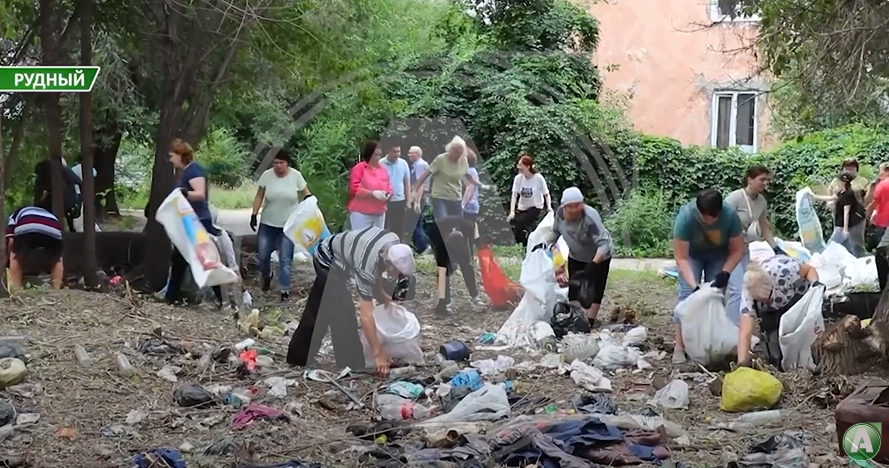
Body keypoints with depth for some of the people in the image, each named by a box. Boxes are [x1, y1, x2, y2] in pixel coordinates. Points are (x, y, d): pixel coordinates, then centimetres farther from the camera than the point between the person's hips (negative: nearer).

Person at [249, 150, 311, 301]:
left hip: (288, 225, -2)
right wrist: (254, 214, -2)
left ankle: (285, 290, 7)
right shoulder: (267, 175, -6)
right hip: (267, 224, 2)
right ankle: (267, 277, 39)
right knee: (263, 255, 8)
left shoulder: (296, 176, -8)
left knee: (285, 260, -4)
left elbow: (306, 193, 5)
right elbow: (259, 196, 2)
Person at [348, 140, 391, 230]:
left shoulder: (383, 169, 12)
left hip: (379, 214, 6)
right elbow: (354, 189, -15)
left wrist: (388, 194, -6)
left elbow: (389, 188, 18)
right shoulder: (359, 168, -7)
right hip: (361, 213, -6)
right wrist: (373, 193, -22)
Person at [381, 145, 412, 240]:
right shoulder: (381, 164, -9)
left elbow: (407, 183, 9)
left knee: (399, 229, 11)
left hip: (400, 201, 3)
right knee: (385, 229, 3)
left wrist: (408, 201, 7)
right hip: (385, 201, -3)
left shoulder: (403, 163, 2)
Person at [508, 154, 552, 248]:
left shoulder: (538, 178, -17)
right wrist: (512, 212, -23)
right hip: (522, 208, 4)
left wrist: (549, 207, -22)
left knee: (520, 222, -24)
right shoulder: (518, 178, -10)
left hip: (535, 207, -4)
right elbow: (514, 195, -13)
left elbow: (546, 194, -7)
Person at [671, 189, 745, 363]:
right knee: (687, 294, -13)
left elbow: (737, 250, -20)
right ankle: (679, 347, -15)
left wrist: (725, 272, -34)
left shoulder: (730, 215, -33)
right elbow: (681, 257, -32)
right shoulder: (686, 216, -37)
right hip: (692, 254, -2)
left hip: (719, 256, 2)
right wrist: (694, 285, -40)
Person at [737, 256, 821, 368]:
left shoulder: (783, 270, -42)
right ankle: (777, 368, 2)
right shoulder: (748, 293, -37)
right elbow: (744, 334, -41)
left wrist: (815, 283, -40)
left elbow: (809, 269, -20)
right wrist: (742, 363, -51)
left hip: (798, 294, -1)